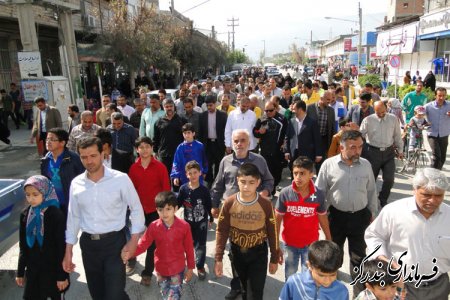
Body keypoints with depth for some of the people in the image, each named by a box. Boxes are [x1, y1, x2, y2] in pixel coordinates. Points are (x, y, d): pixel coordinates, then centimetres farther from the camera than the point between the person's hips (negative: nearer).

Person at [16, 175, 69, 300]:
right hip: (33, 270, 4)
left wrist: (62, 275, -12)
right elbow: (23, 247, 8)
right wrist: (20, 272, 11)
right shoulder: (25, 215, -1)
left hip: (53, 269, -4)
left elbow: (61, 247, -13)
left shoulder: (56, 215, -16)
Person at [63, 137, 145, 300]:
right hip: (88, 243, 4)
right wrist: (68, 251, 9)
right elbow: (73, 217, 8)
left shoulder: (121, 179, -12)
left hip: (114, 242, -4)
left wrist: (133, 240, -10)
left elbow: (136, 209, -5)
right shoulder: (76, 183, 0)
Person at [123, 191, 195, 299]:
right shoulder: (153, 227, -13)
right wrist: (129, 253, -33)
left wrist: (190, 267, 0)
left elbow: (189, 248, -8)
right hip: (161, 269, 3)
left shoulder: (184, 226, -18)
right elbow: (143, 244, -14)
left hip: (178, 269, -3)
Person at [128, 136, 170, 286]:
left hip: (156, 209, -2)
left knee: (153, 241, 5)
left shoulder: (160, 167, -9)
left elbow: (166, 188, -5)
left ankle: (147, 272, 17)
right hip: (140, 209, 2)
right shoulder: (133, 168, -2)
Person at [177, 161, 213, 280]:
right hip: (188, 221, 1)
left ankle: (200, 266, 21)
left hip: (202, 221, -1)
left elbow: (209, 205, -2)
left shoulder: (204, 190, -12)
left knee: (200, 244, 6)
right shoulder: (183, 188, -11)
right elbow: (178, 203, -3)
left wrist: (211, 218, 6)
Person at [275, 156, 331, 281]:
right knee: (290, 277, 21)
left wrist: (329, 240, 9)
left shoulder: (319, 194, -14)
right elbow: (278, 219, -8)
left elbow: (322, 218, 0)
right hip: (289, 243, 0)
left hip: (311, 243, 0)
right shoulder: (285, 193, -16)